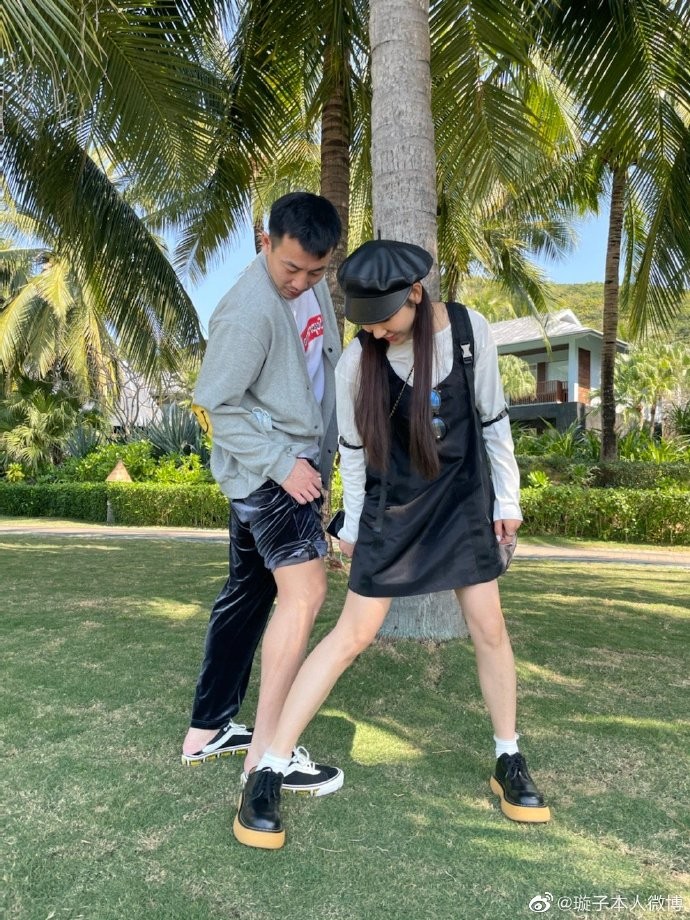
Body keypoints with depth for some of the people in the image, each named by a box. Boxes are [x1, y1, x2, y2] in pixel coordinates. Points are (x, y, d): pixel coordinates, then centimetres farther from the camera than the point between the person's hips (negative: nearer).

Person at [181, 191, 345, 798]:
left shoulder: (315, 287, 7)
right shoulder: (249, 311, -21)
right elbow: (216, 404, -18)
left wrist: (331, 446, 16)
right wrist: (281, 463, -20)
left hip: (299, 461, 9)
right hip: (267, 469, -9)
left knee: (250, 592, 12)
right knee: (305, 591, -13)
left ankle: (208, 730, 26)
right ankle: (266, 752, 0)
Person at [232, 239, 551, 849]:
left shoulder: (470, 330, -10)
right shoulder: (358, 361, -14)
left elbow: (494, 418, 0)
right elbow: (353, 449, -2)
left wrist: (508, 499, 3)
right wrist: (351, 525, 4)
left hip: (465, 499, 2)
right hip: (393, 509, -2)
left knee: (490, 629, 7)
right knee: (351, 637, -3)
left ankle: (509, 764, 30)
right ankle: (269, 773, 8)